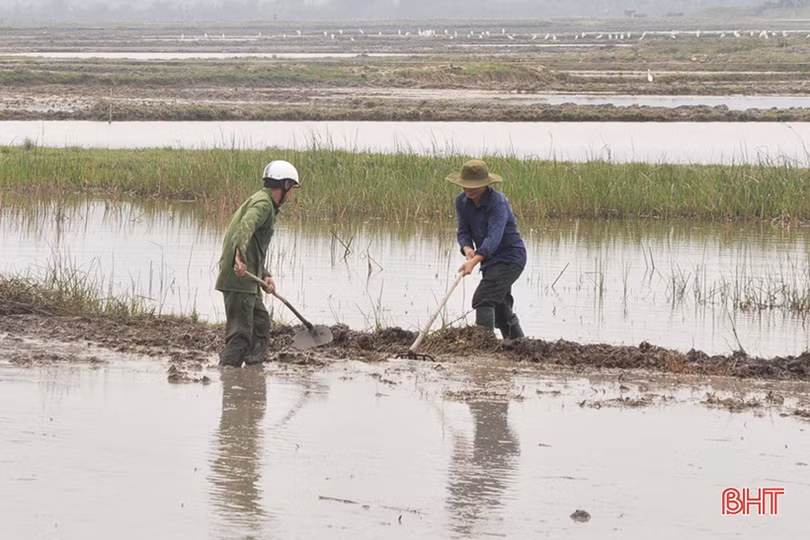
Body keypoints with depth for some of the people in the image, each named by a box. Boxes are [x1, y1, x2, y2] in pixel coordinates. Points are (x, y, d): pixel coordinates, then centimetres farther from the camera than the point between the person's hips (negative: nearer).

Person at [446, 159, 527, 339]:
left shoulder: (497, 202, -25)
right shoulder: (462, 201, -2)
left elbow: (494, 237, -35)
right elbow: (463, 231, -3)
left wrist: (474, 261, -47)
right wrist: (467, 249, -27)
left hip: (510, 257, -9)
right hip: (490, 259, 9)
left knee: (483, 299, -22)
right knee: (501, 307, 19)